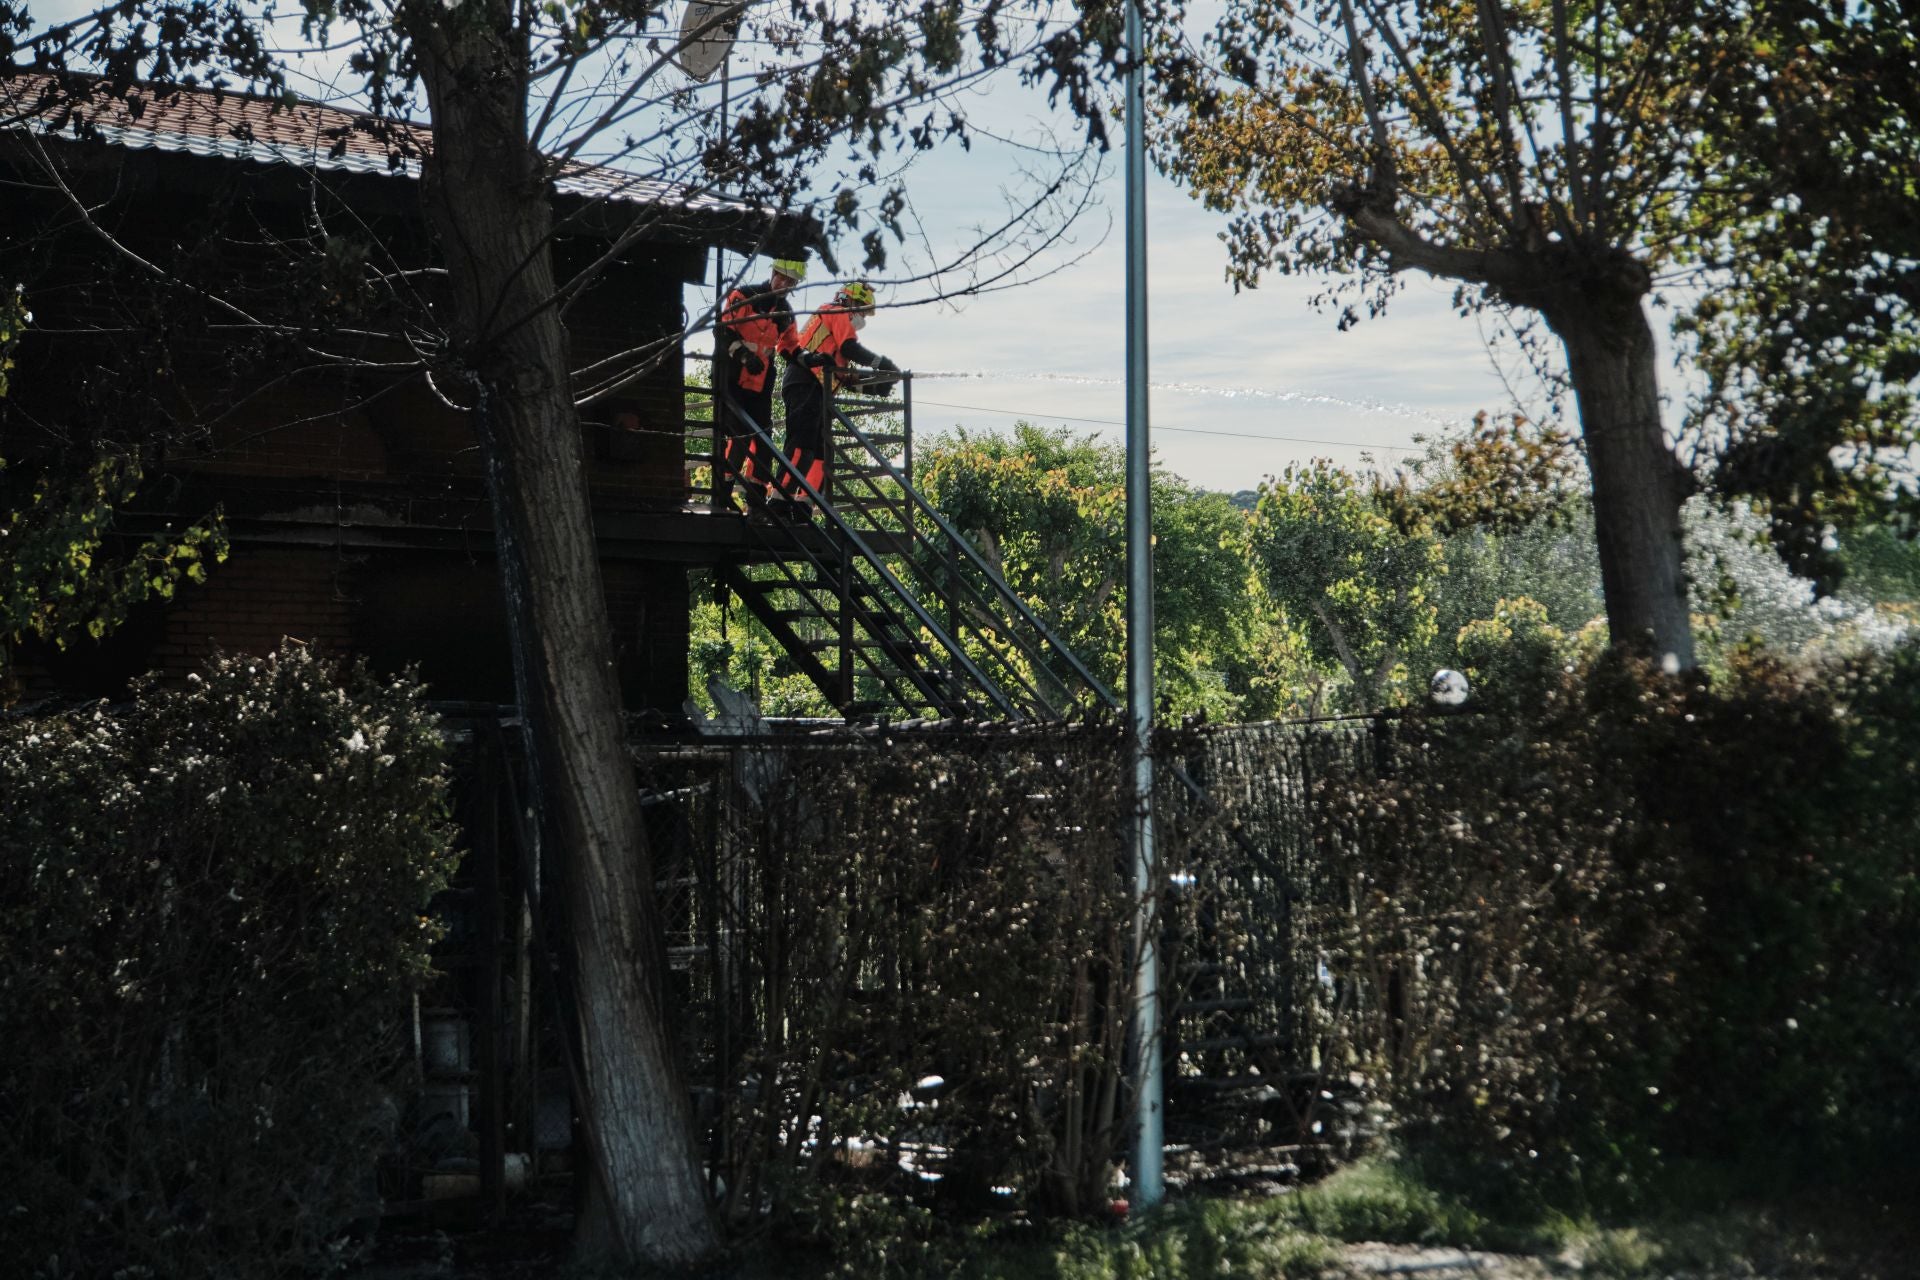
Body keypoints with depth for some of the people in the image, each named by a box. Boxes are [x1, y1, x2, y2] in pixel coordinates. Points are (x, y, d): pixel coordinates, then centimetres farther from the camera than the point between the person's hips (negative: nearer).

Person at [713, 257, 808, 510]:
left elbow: (789, 344, 20)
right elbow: (723, 329, -14)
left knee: (762, 436, 4)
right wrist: (743, 354, -26)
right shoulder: (744, 296, -7)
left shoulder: (786, 313, 14)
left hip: (760, 382, 7)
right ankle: (722, 491, -8)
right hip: (731, 374, -7)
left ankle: (756, 496, 10)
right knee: (739, 434, -15)